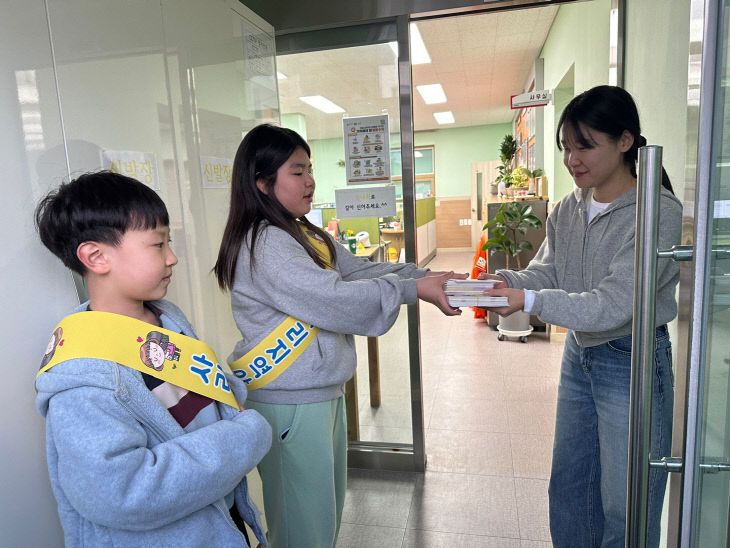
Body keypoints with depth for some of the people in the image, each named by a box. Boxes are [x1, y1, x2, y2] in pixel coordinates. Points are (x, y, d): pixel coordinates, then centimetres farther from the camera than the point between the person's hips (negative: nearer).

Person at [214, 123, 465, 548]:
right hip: (290, 405, -9)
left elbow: (360, 271, 6)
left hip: (324, 392, 9)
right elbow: (336, 300, -26)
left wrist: (426, 275, -5)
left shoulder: (309, 236, 10)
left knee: (329, 510, 23)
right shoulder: (263, 244, -21)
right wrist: (412, 290, -21)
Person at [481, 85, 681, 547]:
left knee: (625, 509, 8)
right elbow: (546, 270, -1)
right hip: (579, 355, 7)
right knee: (568, 485, 21)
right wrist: (506, 281, -21)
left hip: (632, 362, -6)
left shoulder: (659, 212, -19)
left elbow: (615, 304, -26)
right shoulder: (568, 210, 2)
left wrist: (530, 300, -34)